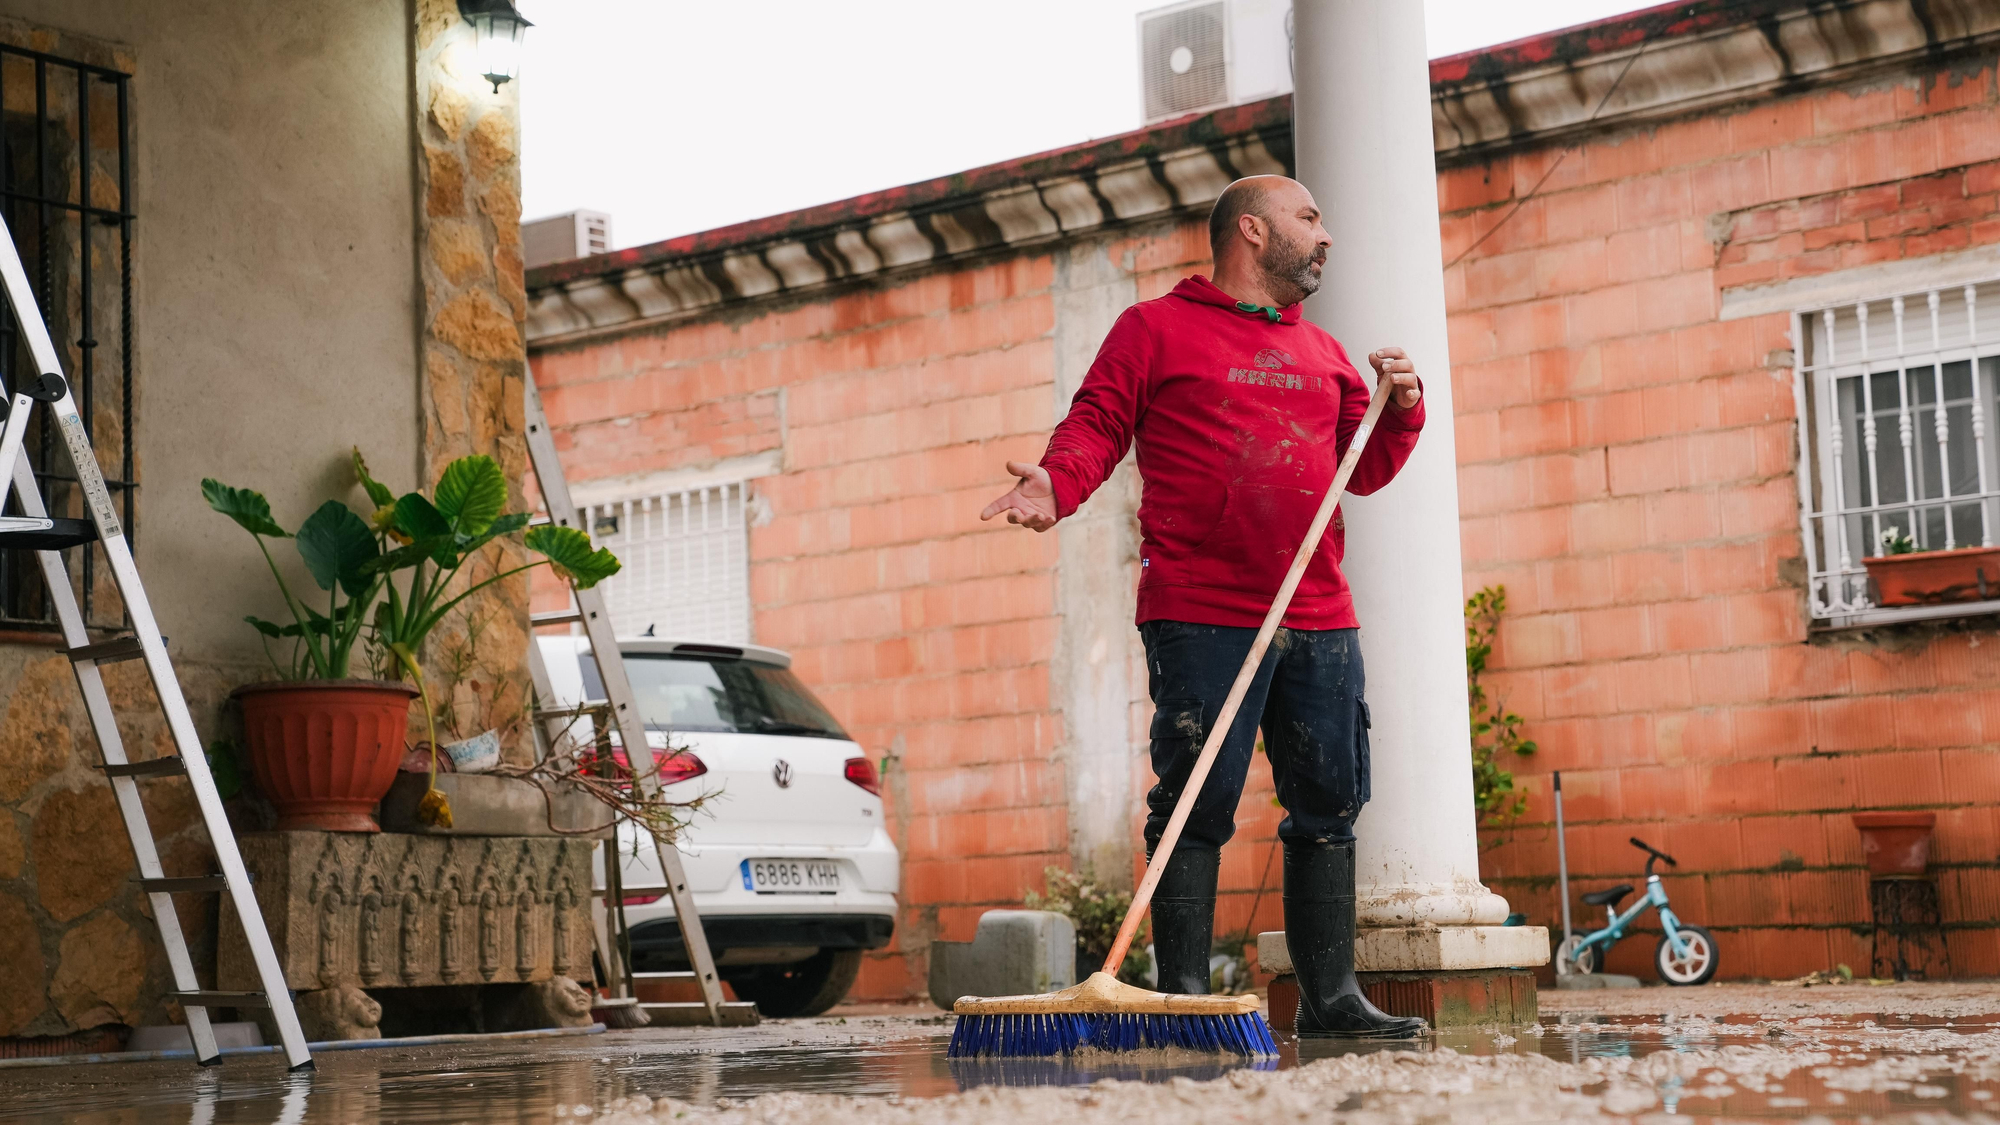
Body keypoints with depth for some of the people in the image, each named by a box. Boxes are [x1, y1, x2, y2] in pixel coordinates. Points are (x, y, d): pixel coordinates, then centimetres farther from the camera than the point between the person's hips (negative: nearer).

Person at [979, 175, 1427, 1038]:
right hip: (1201, 618, -6)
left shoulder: (1324, 354, 23)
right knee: (1196, 806, -8)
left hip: (1320, 623, 6)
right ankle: (1183, 997, -4)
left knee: (1329, 806, 6)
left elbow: (1365, 467, 24)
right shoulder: (1156, 328, 7)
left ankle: (1330, 995, 13)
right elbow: (1096, 423, -1)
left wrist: (1401, 410, 5)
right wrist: (1055, 486, -20)